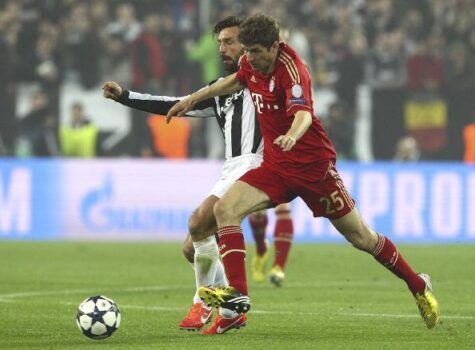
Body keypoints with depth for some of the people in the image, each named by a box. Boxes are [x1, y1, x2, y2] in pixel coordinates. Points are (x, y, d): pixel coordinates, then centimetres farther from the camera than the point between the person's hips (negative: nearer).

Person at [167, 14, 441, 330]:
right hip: (276, 166, 6)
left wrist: (292, 135, -63)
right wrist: (193, 99, 26)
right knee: (225, 209, -17)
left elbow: (304, 113, -41)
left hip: (314, 165, -6)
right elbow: (237, 81, 24)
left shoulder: (290, 68, -23)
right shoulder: (252, 62, -2)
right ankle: (237, 293, -20)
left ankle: (419, 286, 25)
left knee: (361, 238, 4)